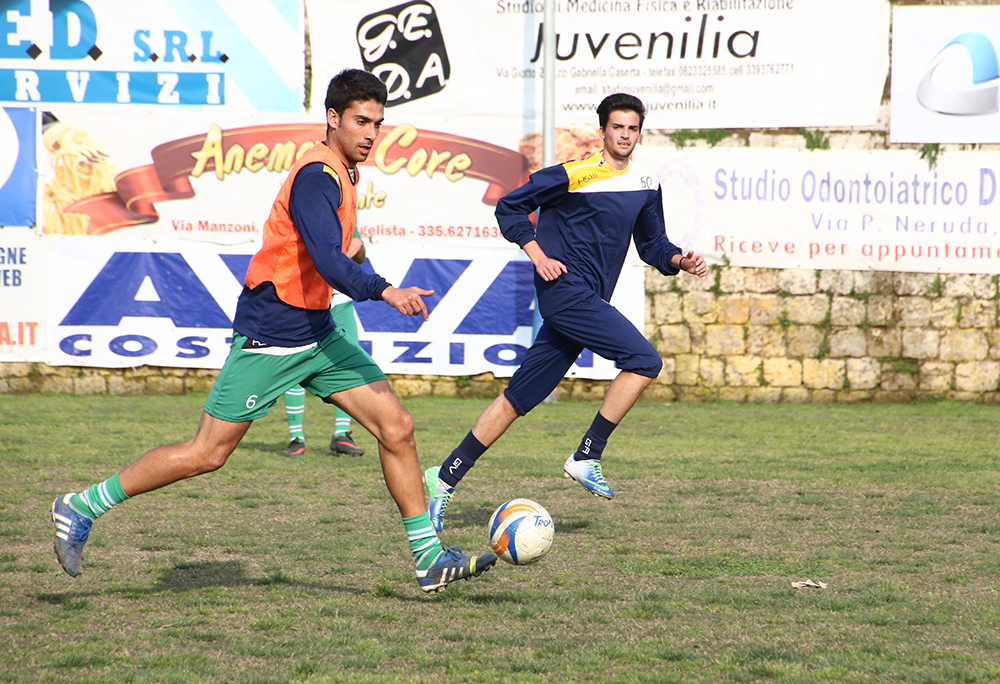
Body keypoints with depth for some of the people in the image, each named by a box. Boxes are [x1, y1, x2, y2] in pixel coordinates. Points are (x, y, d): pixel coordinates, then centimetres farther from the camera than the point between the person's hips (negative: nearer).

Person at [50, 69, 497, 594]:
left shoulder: (342, 174, 11)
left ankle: (429, 557, 3)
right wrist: (384, 291, -42)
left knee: (396, 426, -2)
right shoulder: (316, 176, -19)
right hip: (269, 337, -9)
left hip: (315, 331, 9)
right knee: (207, 454, -4)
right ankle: (82, 507, 9)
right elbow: (328, 262, -32)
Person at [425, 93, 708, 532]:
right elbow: (510, 207, -2)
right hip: (565, 290, -7)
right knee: (644, 360, -19)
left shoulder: (646, 187, 14)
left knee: (518, 398, 7)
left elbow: (652, 244, 24)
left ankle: (445, 477, 11)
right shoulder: (575, 174, -7)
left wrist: (680, 261, 4)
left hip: (588, 300, 7)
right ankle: (586, 458, -13)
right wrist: (537, 254, -12)